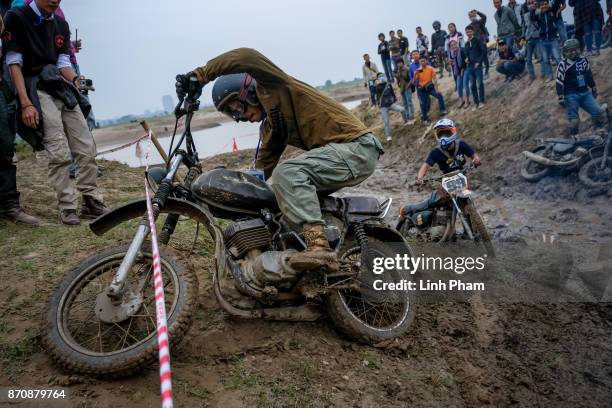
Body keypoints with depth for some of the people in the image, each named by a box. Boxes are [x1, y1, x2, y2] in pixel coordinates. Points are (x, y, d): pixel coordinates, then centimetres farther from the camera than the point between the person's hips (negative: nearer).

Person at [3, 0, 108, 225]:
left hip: (63, 89, 6)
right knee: (60, 153, -15)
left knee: (87, 149, -1)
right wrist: (26, 103, -16)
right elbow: (14, 64, -6)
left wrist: (76, 79, -12)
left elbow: (63, 64, 11)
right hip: (37, 90, -6)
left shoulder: (61, 25, 17)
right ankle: (67, 208, -7)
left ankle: (91, 202, 8)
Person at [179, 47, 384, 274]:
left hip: (357, 146, -10)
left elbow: (248, 57, -20)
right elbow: (263, 167, 22)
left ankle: (318, 246, -39)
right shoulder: (270, 126, 22)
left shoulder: (273, 88, -3)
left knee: (287, 173, -28)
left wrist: (199, 74, -17)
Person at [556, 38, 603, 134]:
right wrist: (560, 97, -15)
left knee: (598, 112, 1)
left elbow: (589, 75, 19)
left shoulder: (583, 60, 6)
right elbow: (559, 81, -11)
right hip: (571, 95, -5)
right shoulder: (563, 64, -11)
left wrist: (593, 88, 25)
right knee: (574, 121, -5)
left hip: (585, 93, 5)